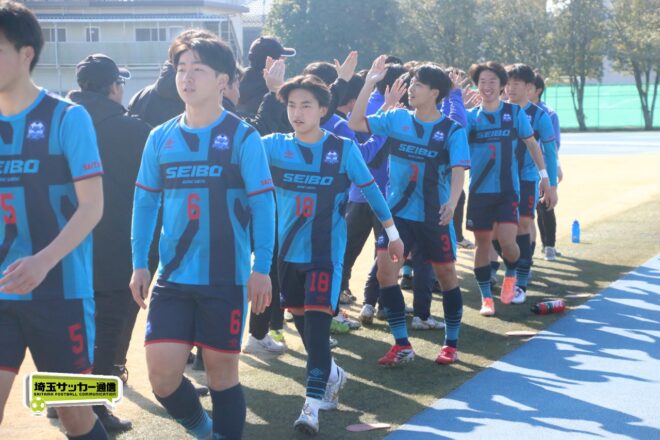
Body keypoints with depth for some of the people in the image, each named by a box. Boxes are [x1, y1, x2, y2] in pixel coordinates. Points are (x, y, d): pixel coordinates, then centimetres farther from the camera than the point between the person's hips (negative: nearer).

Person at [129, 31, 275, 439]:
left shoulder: (243, 137, -4)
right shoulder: (161, 138, 6)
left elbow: (263, 204, -6)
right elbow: (145, 202, 11)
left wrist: (262, 268, -11)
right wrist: (140, 264, 5)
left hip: (226, 278, -3)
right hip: (172, 278, 3)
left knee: (222, 370, 5)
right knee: (162, 371, -3)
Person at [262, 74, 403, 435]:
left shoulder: (344, 149, -6)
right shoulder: (275, 145, -2)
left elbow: (370, 189, 3)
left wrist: (392, 233, 8)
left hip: (326, 252, -3)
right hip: (288, 251, 4)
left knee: (316, 321, -13)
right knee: (300, 319, 15)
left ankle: (312, 404, -10)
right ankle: (331, 374, 40)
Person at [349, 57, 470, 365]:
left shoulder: (452, 130, -8)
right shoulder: (397, 119, 2)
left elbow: (459, 170, -17)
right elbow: (355, 123, 0)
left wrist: (452, 201, -35)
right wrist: (369, 83, -6)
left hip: (434, 217, -3)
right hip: (398, 212, 3)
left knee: (446, 276, 7)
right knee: (385, 272, -7)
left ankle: (451, 344, 24)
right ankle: (402, 345, 3)